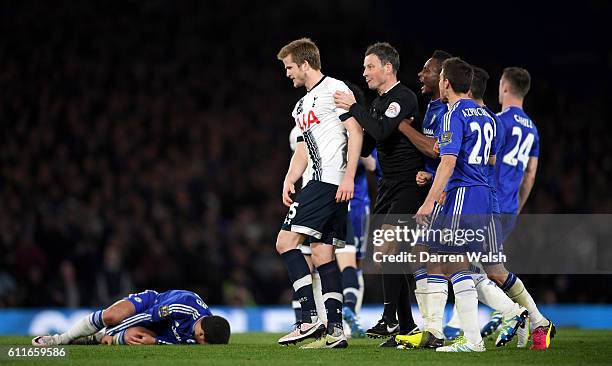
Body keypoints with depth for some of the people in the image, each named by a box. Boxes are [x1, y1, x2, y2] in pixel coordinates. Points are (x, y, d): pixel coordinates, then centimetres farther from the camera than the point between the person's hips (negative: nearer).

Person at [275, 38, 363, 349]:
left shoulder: (334, 89, -5)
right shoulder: (303, 104, 25)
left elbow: (355, 131, -11)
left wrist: (349, 176, -19)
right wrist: (289, 180, 13)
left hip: (331, 181, -10)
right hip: (320, 181, 10)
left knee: (286, 242, -13)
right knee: (322, 254, 5)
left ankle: (310, 319, -17)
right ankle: (334, 331, 2)